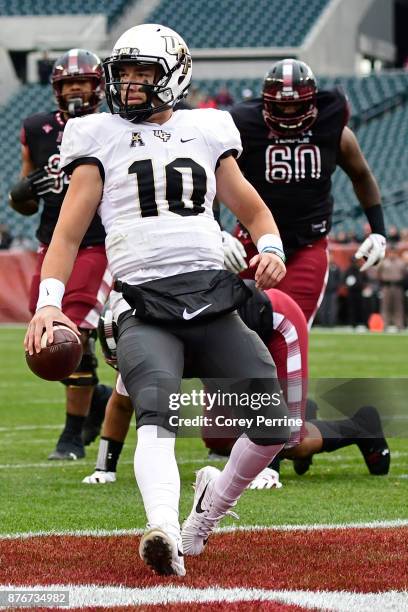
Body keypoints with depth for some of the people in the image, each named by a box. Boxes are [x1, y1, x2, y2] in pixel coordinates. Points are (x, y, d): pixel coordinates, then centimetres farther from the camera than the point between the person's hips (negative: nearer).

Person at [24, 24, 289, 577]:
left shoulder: (206, 132, 18)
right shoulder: (101, 138, 12)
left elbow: (252, 210, 27)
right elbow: (68, 233, 6)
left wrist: (270, 248, 3)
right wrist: (48, 302, -10)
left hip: (213, 297, 3)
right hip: (144, 303, -3)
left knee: (271, 428, -5)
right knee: (158, 411, -30)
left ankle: (211, 505, 23)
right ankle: (163, 532, -49)